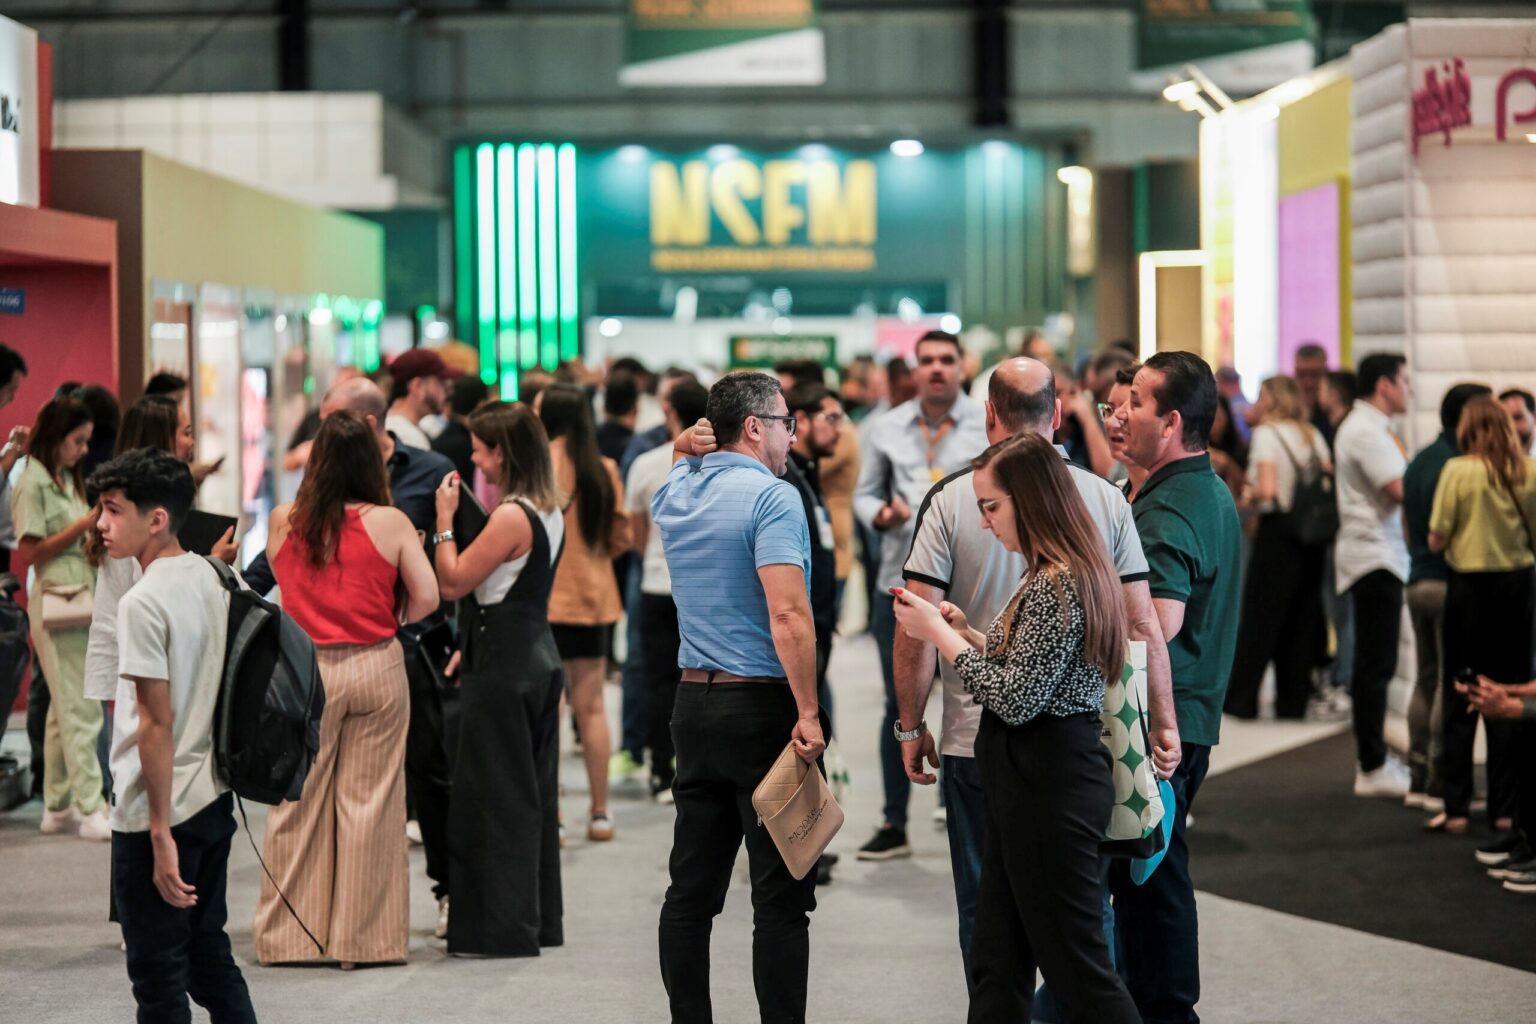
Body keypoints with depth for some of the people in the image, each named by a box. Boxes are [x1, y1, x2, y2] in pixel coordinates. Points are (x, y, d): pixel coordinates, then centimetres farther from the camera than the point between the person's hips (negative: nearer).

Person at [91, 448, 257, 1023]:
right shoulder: (212, 580, 6)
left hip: (159, 810, -8)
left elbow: (156, 724, -19)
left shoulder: (144, 603, -17)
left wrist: (160, 834, -18)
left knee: (158, 974, 1)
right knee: (209, 954, 17)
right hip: (214, 799, 8)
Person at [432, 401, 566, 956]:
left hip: (502, 665, -9)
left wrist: (445, 519, -10)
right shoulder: (549, 512, 10)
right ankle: (539, 919, 21)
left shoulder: (510, 517, -18)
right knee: (533, 792, 14)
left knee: (495, 795, -2)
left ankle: (501, 927, 1)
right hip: (539, 655, 10)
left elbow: (453, 582, -15)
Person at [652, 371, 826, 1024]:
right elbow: (788, 614, -23)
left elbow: (683, 451, 38)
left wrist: (691, 443, 19)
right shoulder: (772, 496, -13)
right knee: (781, 895, -4)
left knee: (692, 888, 10)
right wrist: (809, 712, -20)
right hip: (763, 705, -7)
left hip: (694, 702, 7)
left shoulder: (676, 492, 10)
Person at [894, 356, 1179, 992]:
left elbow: (918, 629, -7)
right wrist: (1164, 724, 8)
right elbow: (1143, 625, 0)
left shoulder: (951, 499, -5)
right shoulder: (1104, 499, 0)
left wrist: (911, 726, 3)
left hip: (977, 742, -1)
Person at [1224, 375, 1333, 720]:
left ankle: (1240, 701, 1)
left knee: (1258, 620, 0)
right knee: (1300, 623, 10)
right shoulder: (1313, 436, 11)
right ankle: (1293, 701, 10)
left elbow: (1267, 489, -19)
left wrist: (1250, 495, 0)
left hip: (1277, 531, -6)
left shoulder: (1266, 433, -7)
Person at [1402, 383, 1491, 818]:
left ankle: (1418, 781, 17)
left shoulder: (1419, 462, 13)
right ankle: (1441, 786, -4)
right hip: (1451, 585, -9)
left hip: (1418, 582, 9)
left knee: (1426, 679, 14)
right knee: (1452, 685, -5)